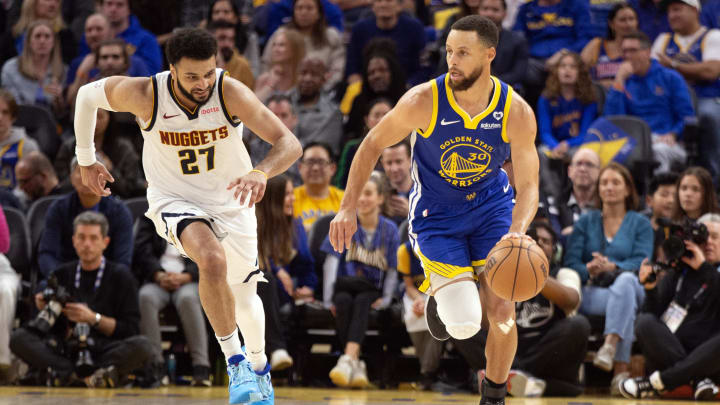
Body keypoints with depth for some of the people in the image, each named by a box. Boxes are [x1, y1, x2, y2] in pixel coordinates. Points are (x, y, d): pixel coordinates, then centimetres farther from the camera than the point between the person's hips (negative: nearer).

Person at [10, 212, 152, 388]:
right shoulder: (61, 275, 16)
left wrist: (94, 319, -11)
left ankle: (68, 374, -35)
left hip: (105, 350, -3)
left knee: (141, 346, -32)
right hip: (67, 350, 3)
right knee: (18, 338, -22)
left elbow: (130, 330, 0)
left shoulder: (120, 275, 7)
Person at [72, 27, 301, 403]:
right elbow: (87, 95, -5)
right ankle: (234, 361, -17)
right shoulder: (144, 95, -26)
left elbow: (289, 143, -29)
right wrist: (86, 160, 5)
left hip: (230, 201, 2)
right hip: (174, 200, -2)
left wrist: (262, 172, -50)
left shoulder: (230, 93, -27)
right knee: (213, 261, -32)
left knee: (244, 296, 16)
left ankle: (258, 366, 47)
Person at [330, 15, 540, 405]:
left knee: (502, 314, -9)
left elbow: (528, 185, -14)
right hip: (436, 215, -2)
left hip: (491, 209, 2)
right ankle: (440, 292, 24)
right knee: (463, 325, -15)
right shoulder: (423, 101, -22)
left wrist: (517, 230, -35)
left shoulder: (517, 113, -19)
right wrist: (348, 208, -12)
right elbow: (373, 144, -7)